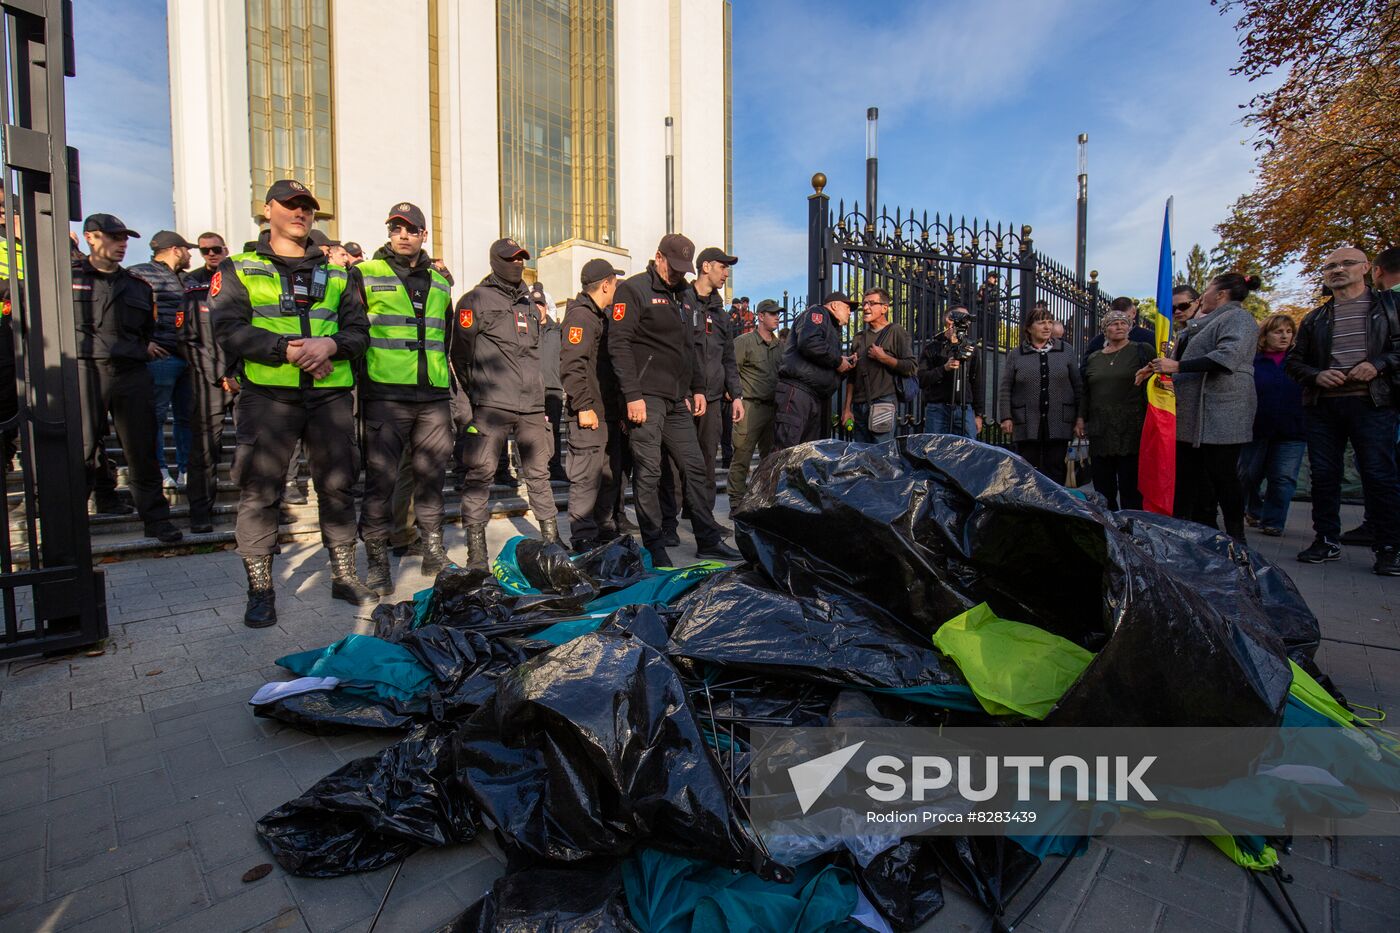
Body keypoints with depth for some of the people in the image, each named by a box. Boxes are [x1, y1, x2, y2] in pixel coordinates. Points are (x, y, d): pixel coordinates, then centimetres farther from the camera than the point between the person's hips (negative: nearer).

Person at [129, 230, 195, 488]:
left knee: (187, 415, 10)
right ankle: (159, 471, 8)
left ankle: (186, 470, 18)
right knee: (156, 416, 0)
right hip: (160, 357, -7)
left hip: (188, 357, 7)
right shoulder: (140, 274, -3)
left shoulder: (185, 279, 19)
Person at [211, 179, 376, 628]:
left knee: (338, 486, 6)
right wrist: (286, 349, -16)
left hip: (330, 394, 2)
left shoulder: (336, 275, 19)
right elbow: (228, 328, -3)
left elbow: (358, 329, 9)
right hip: (267, 394, -2)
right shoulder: (238, 270, 11)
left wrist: (330, 344, -12)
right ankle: (260, 589, 9)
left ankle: (344, 575, 18)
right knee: (259, 491, -2)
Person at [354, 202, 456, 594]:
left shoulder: (439, 284, 19)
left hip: (433, 397, 4)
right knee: (381, 479, -3)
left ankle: (433, 551, 20)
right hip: (384, 396, -4)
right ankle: (377, 561, 6)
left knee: (431, 476, 8)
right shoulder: (365, 275, 5)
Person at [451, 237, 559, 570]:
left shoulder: (529, 304, 22)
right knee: (480, 473, -8)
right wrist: (477, 393, 2)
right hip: (492, 405, -6)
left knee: (539, 471, 11)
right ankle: (476, 550, -1)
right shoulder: (476, 301, 2)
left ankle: (551, 537, 21)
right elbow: (461, 355, 0)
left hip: (531, 404, 6)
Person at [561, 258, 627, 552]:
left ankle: (606, 534, 25)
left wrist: (619, 407, 22)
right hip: (590, 415, -10)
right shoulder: (580, 315, -9)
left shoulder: (600, 316, 22)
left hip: (609, 413, 10)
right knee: (587, 478, -7)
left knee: (611, 476, 14)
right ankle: (583, 543, -1)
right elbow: (571, 365, -19)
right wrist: (583, 406, -22)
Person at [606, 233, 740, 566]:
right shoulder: (633, 290, -3)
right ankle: (654, 548, 7)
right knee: (648, 472, -3)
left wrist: (697, 388, 16)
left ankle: (708, 540, 17)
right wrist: (632, 395, -18)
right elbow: (619, 344, -11)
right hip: (646, 398, -7)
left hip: (678, 400, 8)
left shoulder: (684, 295, 21)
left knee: (695, 466, 8)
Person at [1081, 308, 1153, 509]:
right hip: (1100, 433, 4)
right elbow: (1085, 393, 18)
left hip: (1131, 431, -4)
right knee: (1103, 489, 8)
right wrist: (1084, 421, 12)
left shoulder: (1142, 351, 5)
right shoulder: (1093, 358, 16)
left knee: (1131, 488, -1)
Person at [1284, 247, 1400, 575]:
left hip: (1372, 403, -3)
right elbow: (1293, 360, 15)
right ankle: (1327, 540, 16)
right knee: (1323, 474, 6)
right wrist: (1316, 375, -4)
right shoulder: (1315, 318, 16)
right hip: (1321, 406, 3)